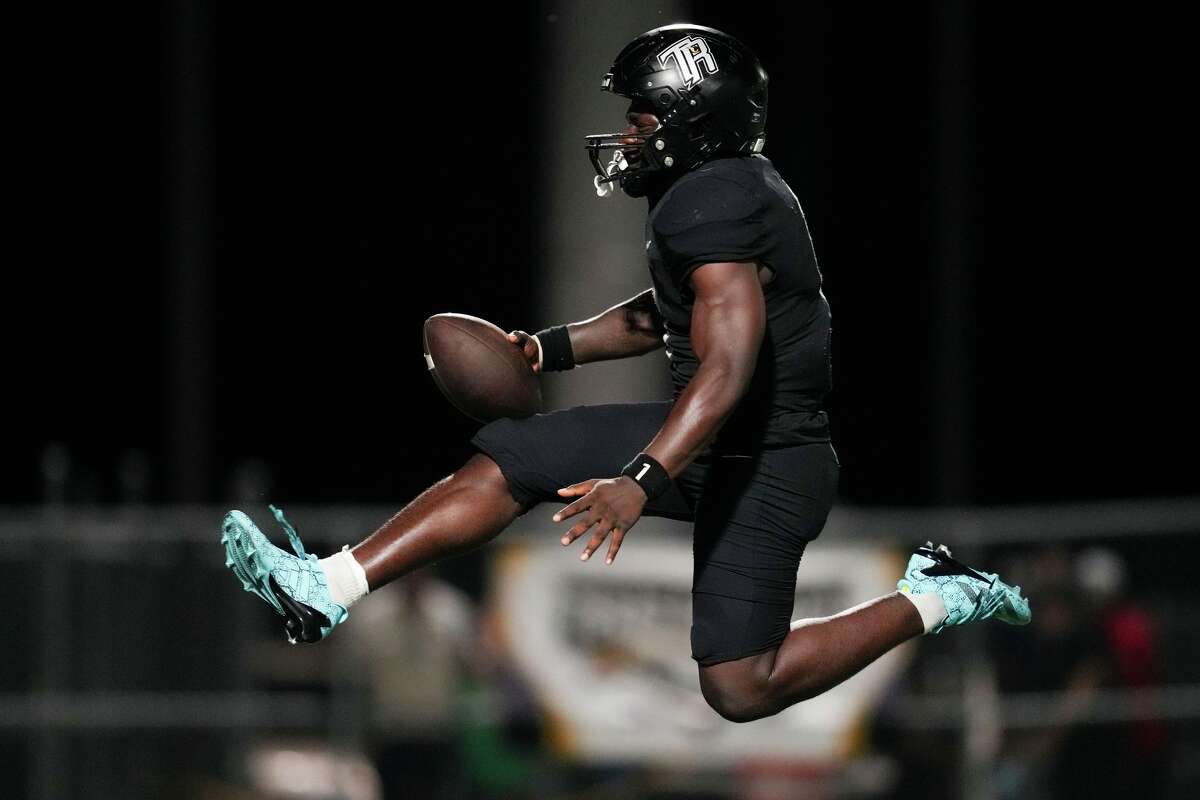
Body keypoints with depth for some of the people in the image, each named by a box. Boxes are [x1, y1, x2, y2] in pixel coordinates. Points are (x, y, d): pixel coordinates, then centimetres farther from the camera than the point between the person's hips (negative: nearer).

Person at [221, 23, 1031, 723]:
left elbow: (727, 368, -32)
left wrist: (642, 482, -39)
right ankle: (326, 591, -2)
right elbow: (661, 315, 26)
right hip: (719, 440, 10)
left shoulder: (714, 203, -23)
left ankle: (933, 600, 6)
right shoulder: (728, 188, 10)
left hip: (763, 466, -10)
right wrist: (546, 349, 18)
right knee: (507, 458, 2)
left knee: (741, 690, -9)